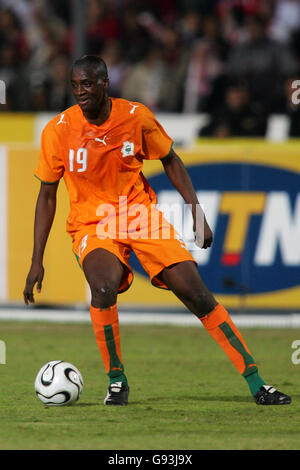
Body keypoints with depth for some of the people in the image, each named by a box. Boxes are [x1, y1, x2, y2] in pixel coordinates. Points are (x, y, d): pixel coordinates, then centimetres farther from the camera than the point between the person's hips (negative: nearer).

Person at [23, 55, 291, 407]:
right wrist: (37, 260, -3)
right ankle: (116, 380, -10)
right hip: (91, 223, -1)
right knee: (104, 287, -32)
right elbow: (47, 194, 0)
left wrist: (196, 211, 0)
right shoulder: (58, 130, -10)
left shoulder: (136, 117, -8)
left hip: (141, 215, 1)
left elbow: (170, 161, 9)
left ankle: (255, 384, -4)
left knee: (196, 293, -10)